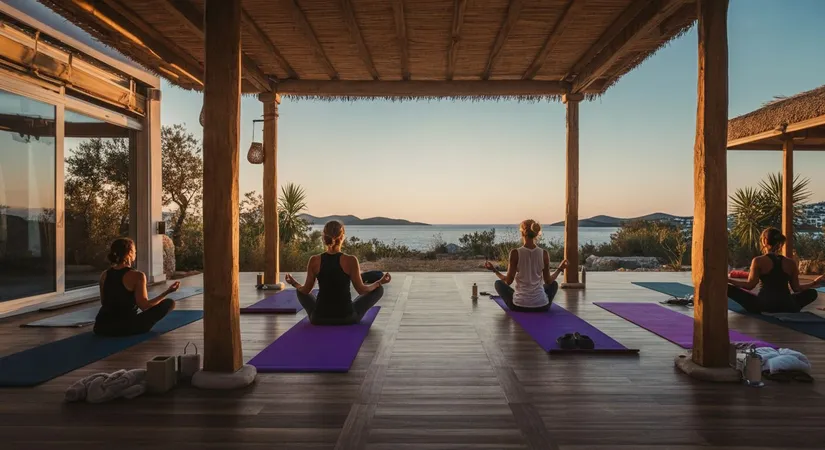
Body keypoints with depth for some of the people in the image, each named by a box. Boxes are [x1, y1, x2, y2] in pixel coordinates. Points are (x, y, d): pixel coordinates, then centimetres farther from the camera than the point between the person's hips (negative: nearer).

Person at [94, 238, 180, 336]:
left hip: (101, 327, 7)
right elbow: (144, 306, -16)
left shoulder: (104, 275, 4)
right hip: (126, 327, -7)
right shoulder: (137, 276, -15)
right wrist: (167, 292, -11)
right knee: (169, 303, 6)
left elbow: (104, 303, 16)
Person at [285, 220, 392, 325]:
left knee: (301, 291, 32)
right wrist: (380, 282, 10)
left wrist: (294, 284, 23)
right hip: (347, 317, -2)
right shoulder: (351, 260, -15)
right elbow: (361, 290, -7)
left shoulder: (314, 260, -8)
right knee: (378, 288, 18)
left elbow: (306, 290, 2)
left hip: (319, 318, 2)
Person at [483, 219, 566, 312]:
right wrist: (560, 269, 18)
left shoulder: (515, 253, -11)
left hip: (519, 305, -2)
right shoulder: (544, 253, -6)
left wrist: (494, 270, 7)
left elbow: (508, 281, -8)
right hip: (541, 305, 2)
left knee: (498, 283, 26)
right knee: (554, 284, 35)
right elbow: (548, 281, 2)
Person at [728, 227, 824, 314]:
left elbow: (750, 285, -11)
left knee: (729, 288, 4)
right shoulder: (791, 263, 9)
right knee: (812, 293, 34)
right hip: (787, 307, 4)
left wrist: (728, 279, -6)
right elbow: (797, 288, 14)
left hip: (763, 306, -4)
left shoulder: (758, 261, -3)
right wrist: (814, 283, 30)